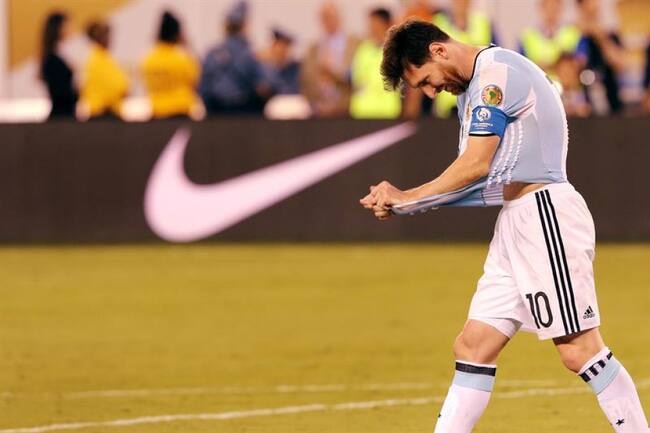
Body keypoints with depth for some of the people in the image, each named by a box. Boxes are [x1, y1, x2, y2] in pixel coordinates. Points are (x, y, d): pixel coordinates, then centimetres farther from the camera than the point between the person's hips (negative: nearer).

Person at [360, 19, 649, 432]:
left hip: (546, 213, -10)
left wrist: (409, 197, 0)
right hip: (515, 223, 10)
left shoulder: (497, 70, -9)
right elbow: (482, 180, 15)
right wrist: (401, 205, 6)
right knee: (473, 348, 6)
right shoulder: (472, 90, 20)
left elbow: (476, 166, -13)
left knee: (578, 349, -12)